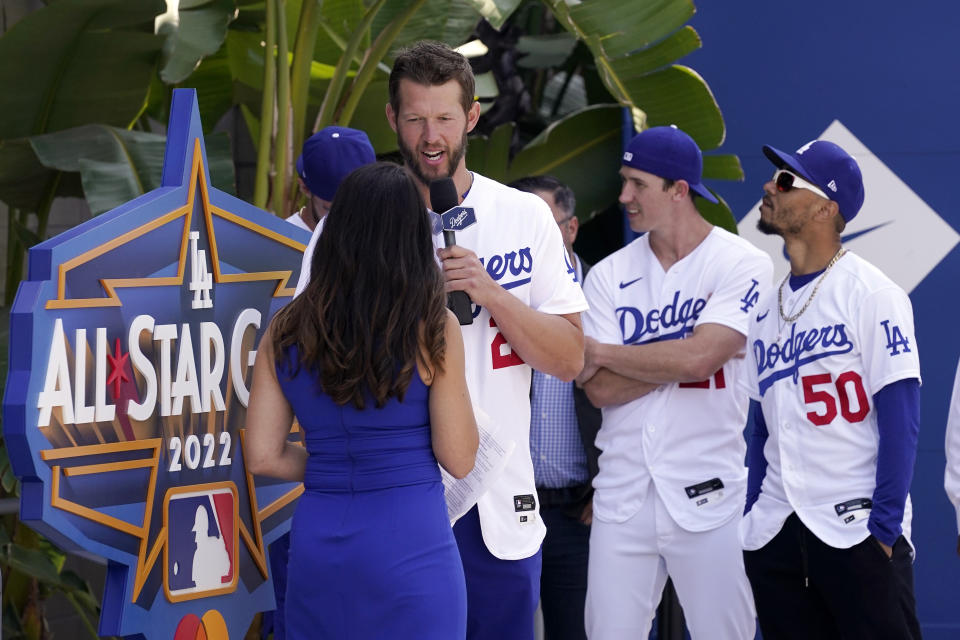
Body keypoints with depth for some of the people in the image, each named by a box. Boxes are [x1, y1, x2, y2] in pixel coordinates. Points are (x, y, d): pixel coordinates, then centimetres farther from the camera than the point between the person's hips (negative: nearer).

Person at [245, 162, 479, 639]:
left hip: (317, 542, 4)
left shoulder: (287, 330, 2)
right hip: (410, 542, -4)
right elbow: (458, 460, -5)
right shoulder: (431, 328, -9)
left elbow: (262, 457, 2)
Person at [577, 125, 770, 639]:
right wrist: (680, 359, -10)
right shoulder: (610, 274, 8)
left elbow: (698, 359, -17)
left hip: (708, 496, -3)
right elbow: (600, 390, -1)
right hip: (622, 495, 4)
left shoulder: (743, 265, -3)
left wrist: (601, 352, -5)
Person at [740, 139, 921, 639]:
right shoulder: (767, 309, 14)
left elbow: (899, 416, -10)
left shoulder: (871, 294, -6)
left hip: (855, 532, -6)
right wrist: (753, 521, 12)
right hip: (776, 536, 6)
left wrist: (884, 527, -16)